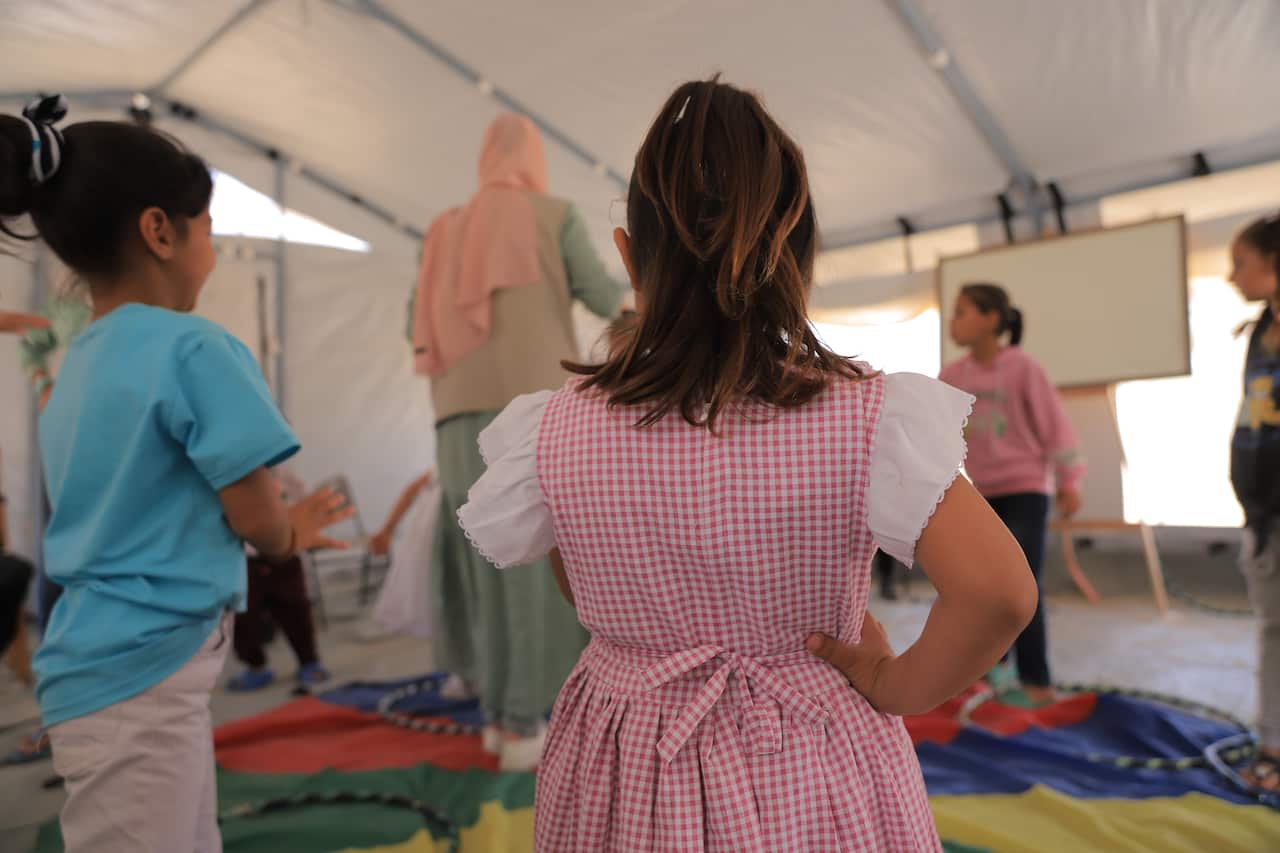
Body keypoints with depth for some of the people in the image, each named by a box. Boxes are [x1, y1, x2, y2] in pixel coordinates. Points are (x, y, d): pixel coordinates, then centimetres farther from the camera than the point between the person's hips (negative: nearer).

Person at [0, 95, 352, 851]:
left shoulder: (77, 364, 9)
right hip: (145, 674, -9)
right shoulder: (193, 348, -17)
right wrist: (287, 539, 7)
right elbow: (255, 515, -15)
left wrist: (280, 530, 16)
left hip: (117, 663, 9)